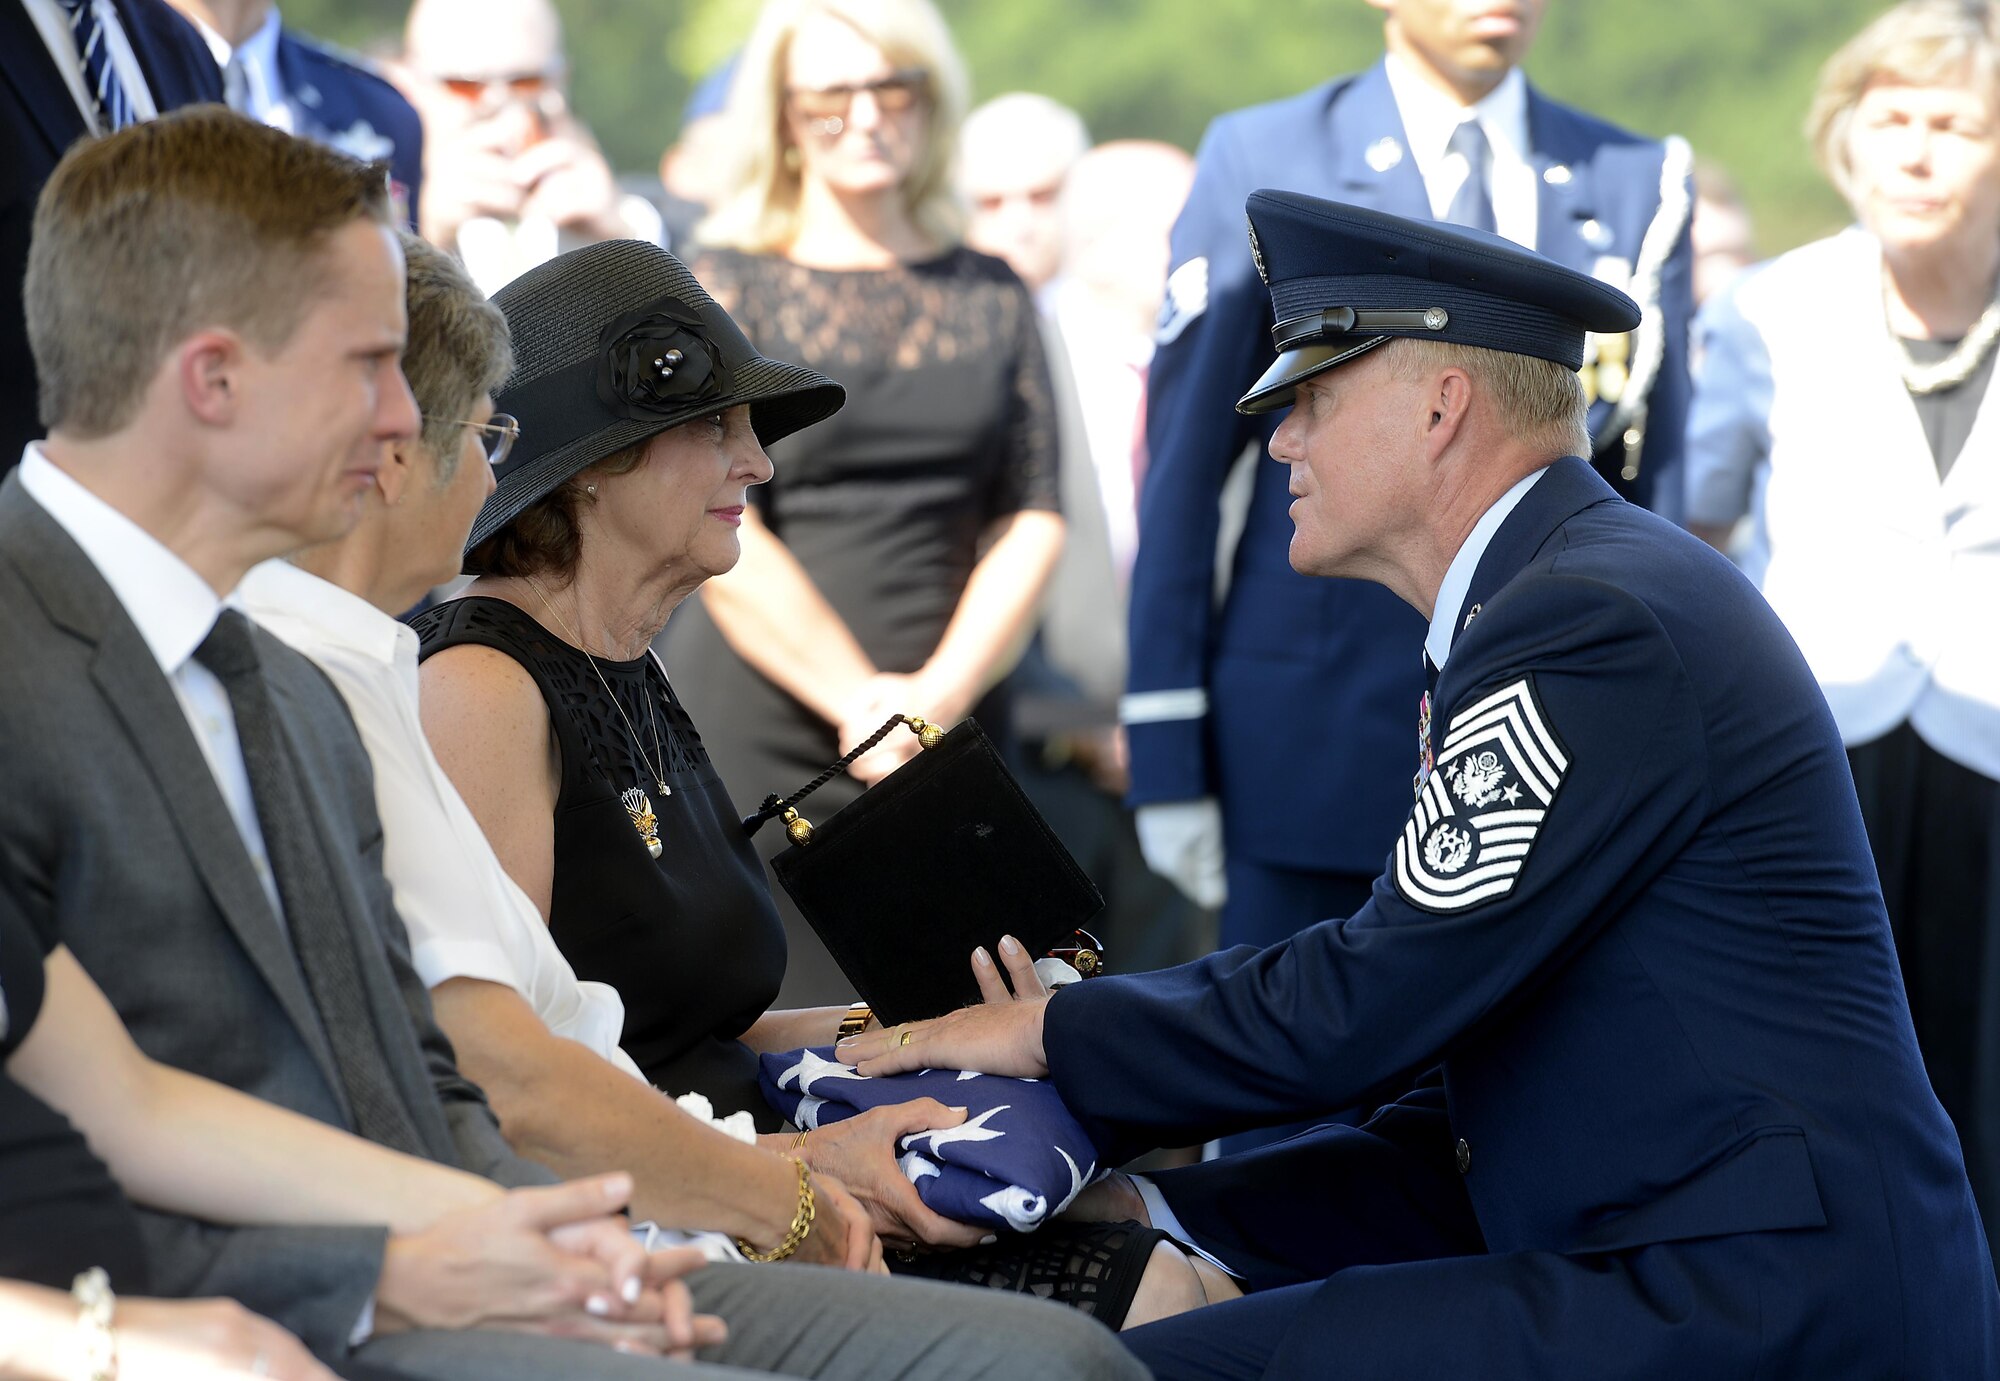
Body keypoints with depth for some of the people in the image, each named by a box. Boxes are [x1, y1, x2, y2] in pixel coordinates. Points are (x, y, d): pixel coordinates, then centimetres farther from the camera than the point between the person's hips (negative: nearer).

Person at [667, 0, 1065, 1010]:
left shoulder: (993, 299, 13)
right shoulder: (729, 284, 3)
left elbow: (1033, 521, 8)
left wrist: (943, 693, -7)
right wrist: (860, 699, -10)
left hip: (948, 732, 3)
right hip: (757, 730, -3)